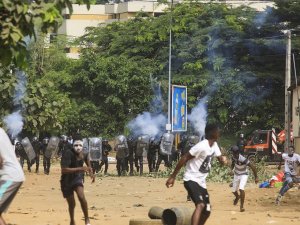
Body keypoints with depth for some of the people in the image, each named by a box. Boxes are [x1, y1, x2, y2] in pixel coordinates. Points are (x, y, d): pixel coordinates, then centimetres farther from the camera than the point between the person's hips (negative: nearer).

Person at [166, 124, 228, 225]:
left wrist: (223, 159, -11)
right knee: (200, 205, -30)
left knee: (207, 211, 11)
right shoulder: (202, 146, -20)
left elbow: (220, 157, 16)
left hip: (201, 182, 10)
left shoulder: (214, 145, 7)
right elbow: (184, 159, -19)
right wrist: (173, 176, -20)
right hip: (191, 179, -10)